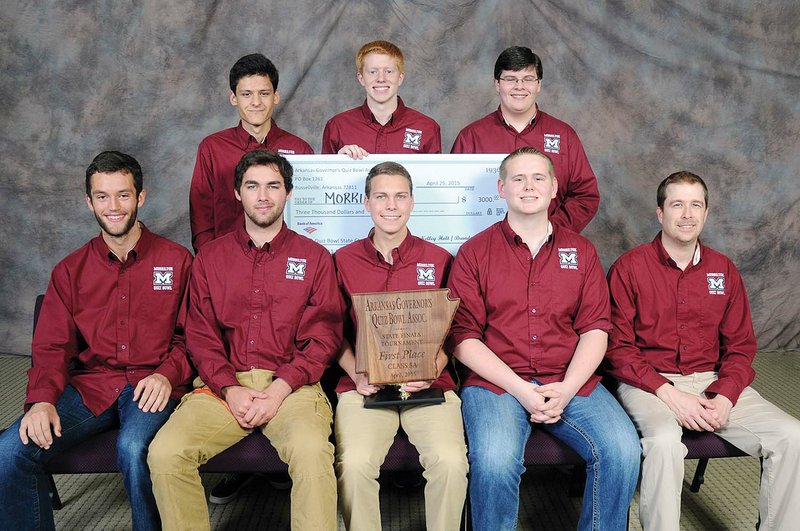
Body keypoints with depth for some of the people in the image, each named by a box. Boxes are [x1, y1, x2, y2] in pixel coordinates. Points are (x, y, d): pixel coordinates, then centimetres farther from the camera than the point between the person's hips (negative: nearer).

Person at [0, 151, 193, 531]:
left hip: (150, 388, -3)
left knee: (133, 449, -35)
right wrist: (42, 400, -10)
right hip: (88, 386, 3)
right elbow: (51, 347, 9)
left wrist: (167, 374, -14)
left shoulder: (176, 261, 5)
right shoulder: (70, 270, 13)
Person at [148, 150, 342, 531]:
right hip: (223, 385, 2)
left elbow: (324, 337, 2)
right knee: (164, 453, -21)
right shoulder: (210, 258, 15)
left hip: (292, 385, -2)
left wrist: (278, 389, -11)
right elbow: (200, 336, 9)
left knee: (312, 452, -32)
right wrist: (231, 389, -8)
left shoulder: (314, 258, 9)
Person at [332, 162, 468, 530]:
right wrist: (357, 375, -6)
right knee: (355, 464, -26)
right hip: (364, 386, 0)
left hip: (429, 386, 0)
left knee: (450, 461, -25)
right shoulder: (343, 260, 10)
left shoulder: (440, 260, 9)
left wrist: (431, 370, -8)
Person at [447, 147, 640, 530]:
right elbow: (463, 338, -2)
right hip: (496, 382, -2)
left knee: (623, 450, -22)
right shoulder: (474, 253, 5)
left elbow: (595, 329, 7)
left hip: (571, 382, 3)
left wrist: (566, 390, -10)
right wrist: (520, 390, -13)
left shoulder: (581, 251, 14)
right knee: (495, 462, -30)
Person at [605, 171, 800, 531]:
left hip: (711, 380, 5)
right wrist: (668, 393, -16)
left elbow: (741, 346, 11)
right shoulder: (629, 267, -3)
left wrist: (725, 397, -7)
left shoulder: (724, 270, 10)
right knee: (665, 440, -35)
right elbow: (618, 347, -6)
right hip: (648, 383, -4)